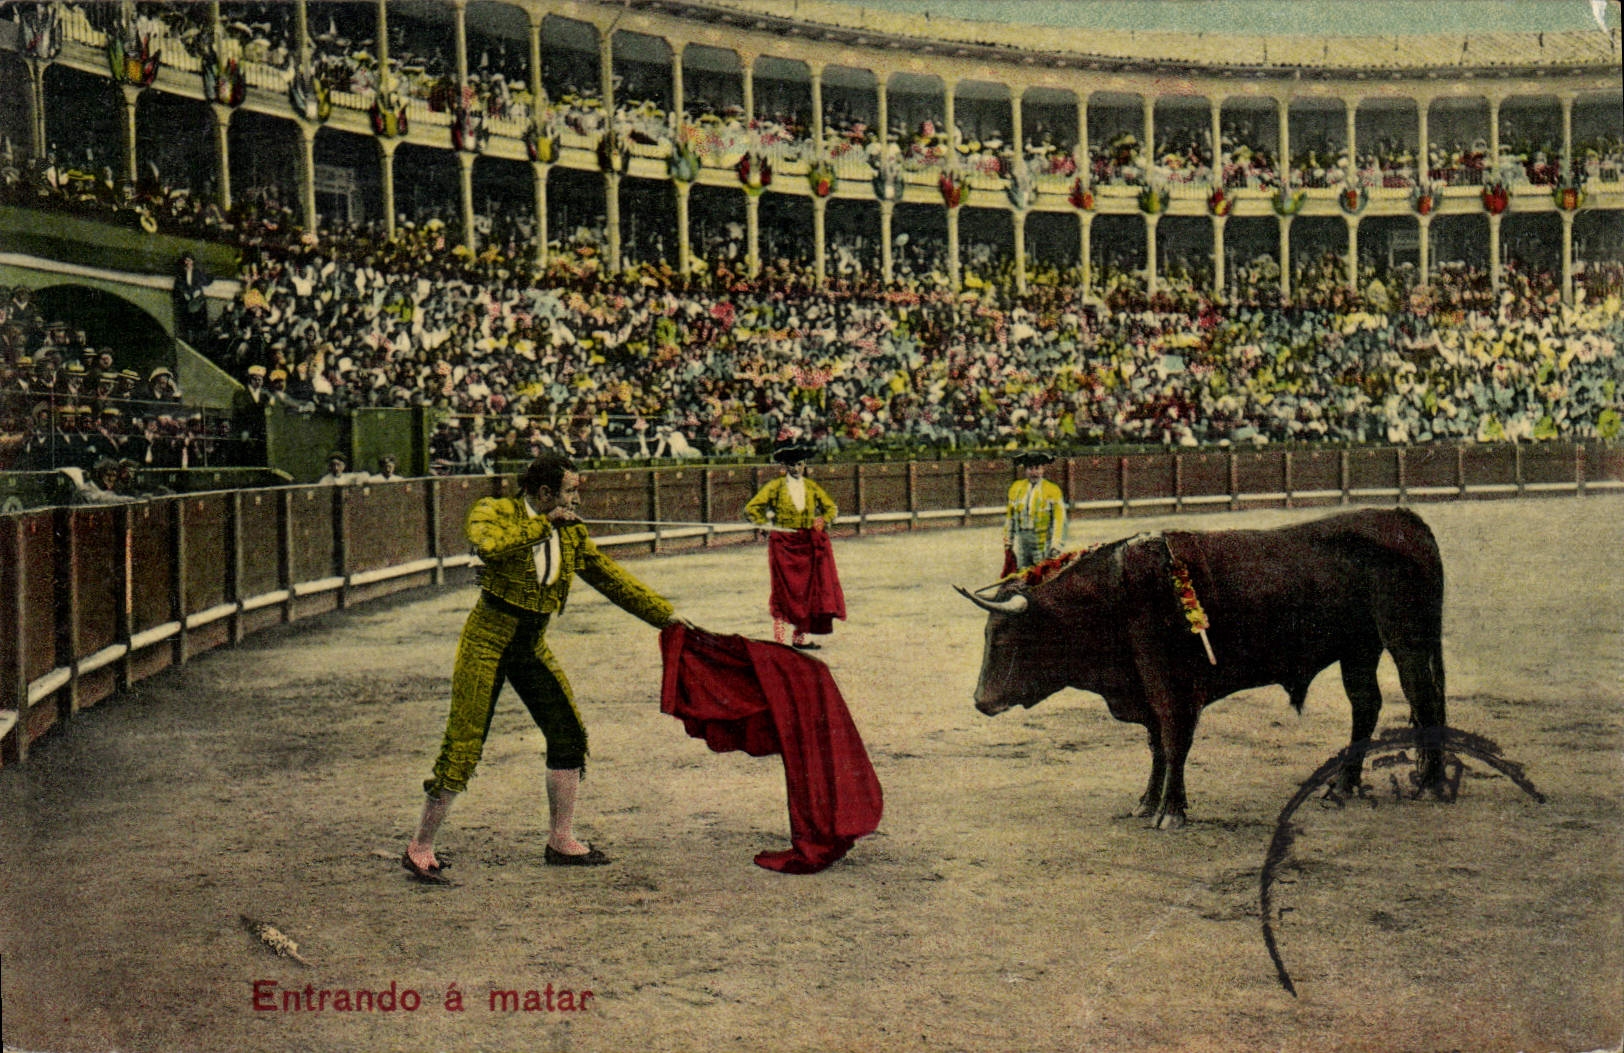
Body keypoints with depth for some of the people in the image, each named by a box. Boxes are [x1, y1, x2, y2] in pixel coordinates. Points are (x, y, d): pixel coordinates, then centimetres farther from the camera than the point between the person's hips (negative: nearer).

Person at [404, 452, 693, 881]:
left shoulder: (572, 533, 5)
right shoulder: (494, 512, -10)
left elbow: (613, 579, 11)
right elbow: (489, 544, -34)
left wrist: (670, 618, 10)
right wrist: (544, 524, -24)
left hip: (533, 647, 6)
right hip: (487, 641, -6)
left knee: (568, 734, 2)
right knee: (462, 746, -8)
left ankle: (561, 842, 16)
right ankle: (419, 850, 4)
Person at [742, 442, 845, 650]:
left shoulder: (812, 487, 10)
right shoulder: (775, 487, -1)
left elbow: (831, 508, 21)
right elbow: (751, 508, -2)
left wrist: (824, 523, 4)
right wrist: (766, 525, -7)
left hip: (809, 545, 4)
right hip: (784, 544, -4)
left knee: (808, 589, 3)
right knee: (785, 591, -4)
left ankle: (801, 638, 11)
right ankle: (780, 639, 0)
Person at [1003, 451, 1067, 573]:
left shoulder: (1053, 490, -1)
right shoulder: (1016, 488, 11)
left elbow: (1059, 520, -4)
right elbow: (1009, 517, 16)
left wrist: (1056, 546, -11)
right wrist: (1007, 542, 14)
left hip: (1043, 543, -4)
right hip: (1021, 539, 4)